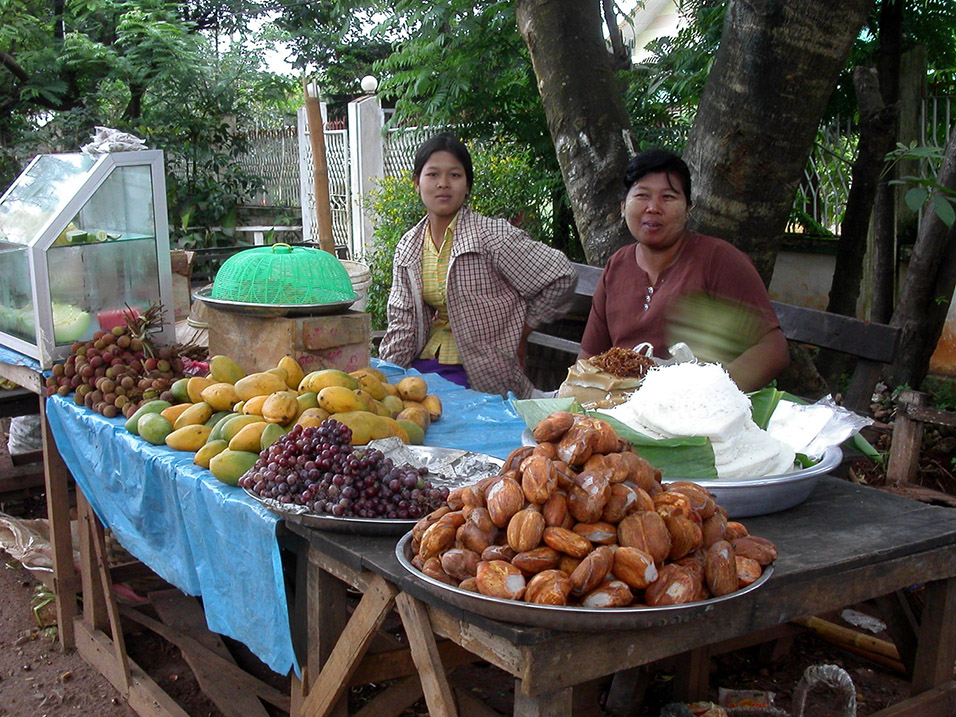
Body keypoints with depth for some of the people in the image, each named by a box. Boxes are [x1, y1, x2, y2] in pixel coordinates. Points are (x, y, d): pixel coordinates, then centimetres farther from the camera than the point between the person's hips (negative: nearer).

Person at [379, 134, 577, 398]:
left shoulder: (491, 235, -10)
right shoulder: (408, 248, 8)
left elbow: (560, 277, -9)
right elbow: (402, 321, 11)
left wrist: (523, 328, 1)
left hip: (482, 377, -5)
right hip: (423, 366, 5)